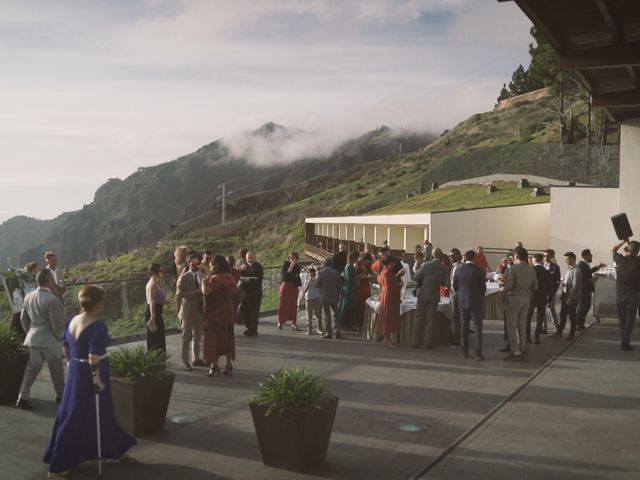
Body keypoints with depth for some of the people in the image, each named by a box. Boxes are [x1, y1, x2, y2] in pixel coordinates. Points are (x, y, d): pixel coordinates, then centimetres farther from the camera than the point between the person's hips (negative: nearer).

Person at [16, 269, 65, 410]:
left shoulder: (29, 297, 2)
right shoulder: (52, 299, -22)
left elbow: (23, 319, 12)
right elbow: (57, 324, -19)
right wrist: (60, 338, -2)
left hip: (33, 339, 6)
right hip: (50, 340, -6)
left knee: (31, 369, 12)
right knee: (57, 370, 12)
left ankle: (22, 397, 4)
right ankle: (61, 396, 27)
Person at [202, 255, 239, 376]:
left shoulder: (214, 279, -18)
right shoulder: (231, 278, 4)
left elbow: (206, 292, -25)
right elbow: (235, 294, 9)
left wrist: (203, 281, -9)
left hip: (215, 312, -6)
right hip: (229, 311, 6)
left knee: (214, 338, 3)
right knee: (227, 337, 14)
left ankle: (214, 366, 3)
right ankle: (229, 365, 16)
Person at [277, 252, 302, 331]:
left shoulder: (297, 266, 9)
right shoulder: (285, 264, -6)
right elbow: (284, 275, -18)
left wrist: (299, 285, 7)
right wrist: (291, 267, -21)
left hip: (294, 287, 4)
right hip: (286, 286, -4)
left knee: (294, 306, 2)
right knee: (283, 304, 1)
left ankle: (294, 324, 3)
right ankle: (280, 323, 13)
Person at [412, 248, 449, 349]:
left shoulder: (426, 265, -11)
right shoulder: (445, 269, -6)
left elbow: (417, 277, -7)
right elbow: (444, 283, 3)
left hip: (423, 294, -1)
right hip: (435, 296, 1)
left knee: (419, 318, 6)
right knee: (431, 319, 9)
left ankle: (416, 342, 6)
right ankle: (429, 343, 10)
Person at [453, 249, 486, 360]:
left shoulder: (458, 269, -4)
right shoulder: (478, 270, -12)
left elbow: (455, 286, 3)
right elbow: (483, 287, -6)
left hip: (462, 301, 3)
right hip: (476, 301, -3)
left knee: (464, 326, 13)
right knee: (478, 327, 2)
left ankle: (464, 351, 15)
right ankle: (478, 353, -2)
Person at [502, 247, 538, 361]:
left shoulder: (513, 268, -15)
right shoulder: (531, 269, 3)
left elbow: (508, 286, -19)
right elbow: (535, 287, 7)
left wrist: (504, 288, 2)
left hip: (514, 298, -6)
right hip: (526, 299, 6)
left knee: (511, 326, 1)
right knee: (522, 326, 15)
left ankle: (515, 352, -1)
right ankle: (522, 350, 21)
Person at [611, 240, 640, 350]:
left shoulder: (621, 259, -6)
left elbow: (613, 250, 13)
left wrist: (623, 241, 15)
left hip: (620, 294, 3)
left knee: (622, 320, 15)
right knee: (629, 320, 3)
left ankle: (624, 341, 20)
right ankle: (625, 343, 0)